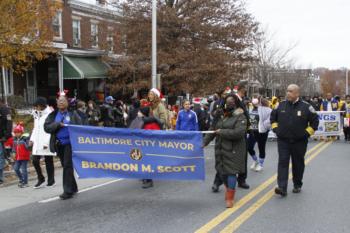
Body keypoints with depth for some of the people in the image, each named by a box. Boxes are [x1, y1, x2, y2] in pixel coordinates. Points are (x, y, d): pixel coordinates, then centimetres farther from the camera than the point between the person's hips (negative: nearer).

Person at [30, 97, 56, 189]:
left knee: (48, 162, 3)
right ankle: (41, 179, 19)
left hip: (46, 144, -7)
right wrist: (32, 139, 11)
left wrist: (47, 143, -20)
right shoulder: (36, 114, 13)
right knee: (35, 161, 3)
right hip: (37, 143, 7)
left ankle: (51, 181, 16)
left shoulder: (49, 114, -12)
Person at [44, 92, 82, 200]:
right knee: (65, 166, 13)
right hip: (59, 144, 4)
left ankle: (68, 191, -4)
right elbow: (46, 127, 0)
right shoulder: (53, 115, 10)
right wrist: (58, 124, -14)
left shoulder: (73, 114, 2)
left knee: (68, 166, -8)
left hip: (70, 143, -4)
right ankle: (73, 187, 28)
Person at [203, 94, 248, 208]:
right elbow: (212, 130, 12)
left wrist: (222, 132, -15)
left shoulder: (240, 117, -6)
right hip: (221, 148, 6)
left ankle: (230, 197, 6)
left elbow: (238, 133, -20)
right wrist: (204, 142, 2)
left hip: (233, 150, -6)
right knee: (222, 170, 12)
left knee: (231, 171, -5)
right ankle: (229, 189, 38)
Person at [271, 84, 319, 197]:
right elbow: (273, 117, 17)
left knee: (298, 164, 12)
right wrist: (275, 129, 7)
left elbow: (314, 121, 0)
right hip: (283, 140, 1)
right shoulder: (281, 105, 1)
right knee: (283, 163, -8)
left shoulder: (306, 107, -7)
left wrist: (307, 133, -5)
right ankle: (282, 187, -12)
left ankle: (297, 185, 29)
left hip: (299, 142, -1)